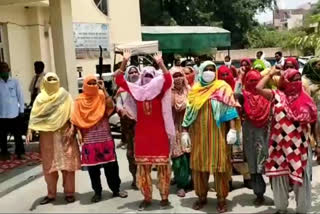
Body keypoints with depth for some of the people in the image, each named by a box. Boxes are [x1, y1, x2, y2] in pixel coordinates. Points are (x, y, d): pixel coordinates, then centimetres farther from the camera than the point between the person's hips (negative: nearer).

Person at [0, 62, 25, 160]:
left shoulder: (15, 82, 1)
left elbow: (20, 96, 3)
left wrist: (22, 110, 0)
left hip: (14, 113, 0)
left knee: (18, 134, 6)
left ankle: (20, 152, 16)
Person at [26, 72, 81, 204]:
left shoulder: (65, 95, 2)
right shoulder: (40, 97, 6)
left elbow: (72, 113, 0)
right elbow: (34, 114, 0)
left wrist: (72, 128, -11)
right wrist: (30, 130, -11)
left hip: (64, 134, -2)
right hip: (47, 135, 2)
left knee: (67, 163, -1)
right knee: (49, 165, 7)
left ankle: (69, 192, 10)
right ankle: (51, 194, 18)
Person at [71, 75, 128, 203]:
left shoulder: (102, 96, 2)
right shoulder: (80, 100, 3)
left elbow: (111, 106, -18)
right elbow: (77, 120, 5)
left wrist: (104, 90, -15)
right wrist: (79, 133, -6)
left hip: (105, 138, 0)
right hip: (89, 139, 0)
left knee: (111, 165, 3)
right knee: (92, 167, 6)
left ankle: (116, 189, 17)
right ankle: (97, 192, 19)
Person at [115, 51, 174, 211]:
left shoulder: (159, 90, -1)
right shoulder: (136, 91, 6)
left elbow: (168, 79, -20)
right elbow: (119, 80, 2)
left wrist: (160, 63, -25)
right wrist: (124, 62, -5)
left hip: (159, 133, -3)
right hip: (142, 133, 3)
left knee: (162, 165, 4)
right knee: (143, 166, 8)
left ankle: (164, 196, 16)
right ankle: (147, 197, 20)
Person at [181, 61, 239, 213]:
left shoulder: (222, 87, 1)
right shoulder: (195, 90, 11)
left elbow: (230, 109, -5)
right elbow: (189, 112, 12)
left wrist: (232, 129, -14)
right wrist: (185, 131, 7)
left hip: (217, 132, -3)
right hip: (198, 133, 3)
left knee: (219, 164, -1)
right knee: (199, 164, 8)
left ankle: (222, 199, 9)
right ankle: (201, 196, 21)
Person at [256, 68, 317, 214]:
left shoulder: (305, 98, 3)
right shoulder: (277, 96, -1)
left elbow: (313, 121, 6)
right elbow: (258, 88, -11)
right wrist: (271, 74, -2)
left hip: (300, 146, 1)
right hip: (281, 145, -1)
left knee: (301, 178, 8)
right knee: (281, 177, 11)